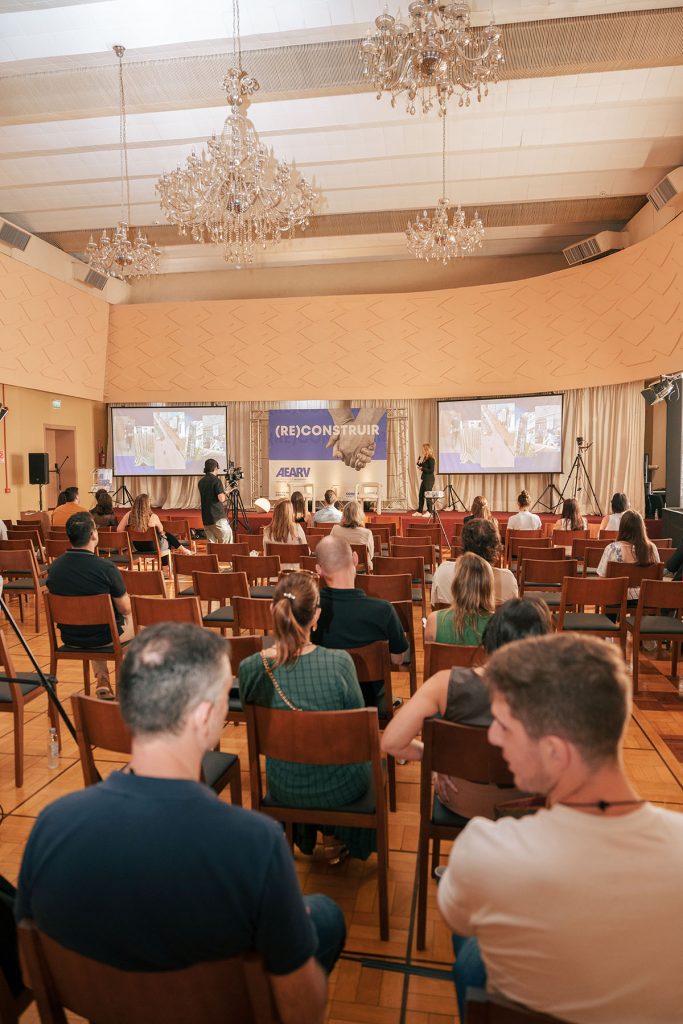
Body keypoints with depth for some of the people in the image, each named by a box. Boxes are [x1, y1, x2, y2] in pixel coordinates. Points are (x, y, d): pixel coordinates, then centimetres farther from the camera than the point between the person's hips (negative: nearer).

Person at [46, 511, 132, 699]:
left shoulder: (54, 567, -10)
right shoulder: (105, 567, -26)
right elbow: (125, 608, -17)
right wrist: (126, 598, 6)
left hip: (70, 637, 5)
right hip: (105, 638, -4)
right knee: (135, 620, 27)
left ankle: (102, 682, 27)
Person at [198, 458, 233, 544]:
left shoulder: (201, 482, 12)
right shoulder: (216, 480, -9)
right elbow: (222, 498, -16)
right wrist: (225, 494, 5)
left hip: (205, 519, 7)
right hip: (218, 517, -6)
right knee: (227, 543, 0)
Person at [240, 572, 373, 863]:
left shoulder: (249, 668, -21)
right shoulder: (339, 662, -27)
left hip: (284, 788, 3)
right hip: (339, 787, -2)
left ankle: (306, 837, 55)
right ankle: (335, 839, 44)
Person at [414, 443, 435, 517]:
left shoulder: (431, 459, -15)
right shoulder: (425, 459, 11)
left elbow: (431, 470, -19)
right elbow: (419, 465, 15)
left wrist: (422, 469, -16)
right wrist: (420, 459, 1)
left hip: (429, 479, -9)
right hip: (424, 479, 9)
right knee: (421, 495, 12)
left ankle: (429, 512, 1)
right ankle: (419, 511, 19)